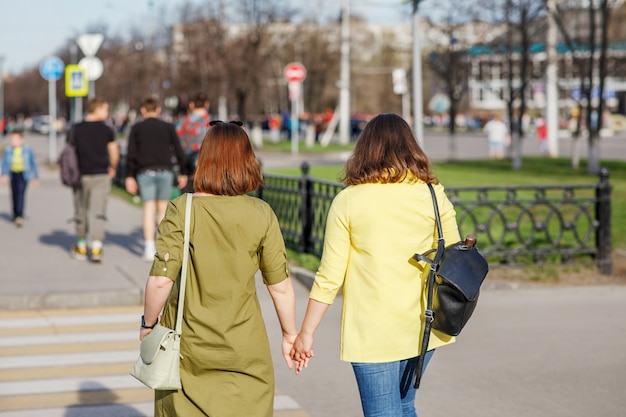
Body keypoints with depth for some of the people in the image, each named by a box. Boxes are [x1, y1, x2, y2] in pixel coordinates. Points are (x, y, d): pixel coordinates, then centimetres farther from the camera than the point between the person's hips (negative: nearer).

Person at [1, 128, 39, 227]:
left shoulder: (27, 149, -5)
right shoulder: (8, 150, -3)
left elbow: (33, 163, 4)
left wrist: (36, 176, 8)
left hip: (23, 174, -3)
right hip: (13, 174, 3)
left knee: (20, 193, -16)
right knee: (14, 195, 10)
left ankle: (20, 216, -20)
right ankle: (16, 216, 24)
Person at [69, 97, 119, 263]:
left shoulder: (75, 130, 0)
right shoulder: (106, 130, -5)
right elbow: (114, 154, -1)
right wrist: (112, 168, 17)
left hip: (81, 176, 2)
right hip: (101, 175, -2)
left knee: (81, 212, 13)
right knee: (98, 212, -1)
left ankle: (81, 247, 24)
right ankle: (96, 247, -11)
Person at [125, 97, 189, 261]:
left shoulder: (136, 128, 5)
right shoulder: (168, 127, 7)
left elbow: (131, 154, -2)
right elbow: (179, 151, 4)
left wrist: (129, 176, -1)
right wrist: (183, 173, 10)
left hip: (145, 173, -1)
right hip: (165, 171, 1)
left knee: (148, 209, -1)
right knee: (163, 208, 9)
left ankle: (149, 249, -6)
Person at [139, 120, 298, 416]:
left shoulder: (181, 210, -10)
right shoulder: (261, 215, -7)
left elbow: (161, 280, -14)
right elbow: (280, 286, -4)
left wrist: (148, 323, 3)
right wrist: (290, 335, 10)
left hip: (188, 345, 0)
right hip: (244, 347, 0)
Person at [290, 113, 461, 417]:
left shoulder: (348, 201, -7)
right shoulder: (432, 195, -1)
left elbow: (330, 276, -8)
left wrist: (306, 333, 0)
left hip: (372, 333, -3)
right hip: (421, 327, 4)